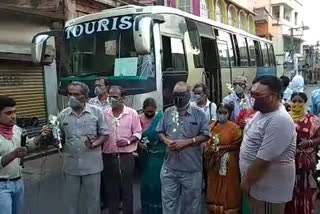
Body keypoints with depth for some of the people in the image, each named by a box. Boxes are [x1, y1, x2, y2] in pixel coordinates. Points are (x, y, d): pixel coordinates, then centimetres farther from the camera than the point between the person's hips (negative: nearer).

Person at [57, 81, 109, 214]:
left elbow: (105, 134, -1)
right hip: (71, 165, 2)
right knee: (71, 199, 17)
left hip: (92, 165, -2)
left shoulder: (96, 112, -5)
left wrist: (95, 143, -18)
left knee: (93, 199, 13)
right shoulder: (63, 115, 2)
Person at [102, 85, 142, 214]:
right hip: (108, 157, 2)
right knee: (110, 190, 11)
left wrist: (128, 141, -15)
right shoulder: (104, 114, 3)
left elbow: (138, 133, 0)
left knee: (127, 189, 9)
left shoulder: (132, 113, -3)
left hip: (126, 157, -2)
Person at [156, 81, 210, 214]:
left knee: (191, 201, 14)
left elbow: (205, 135, -6)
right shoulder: (167, 112, 5)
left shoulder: (199, 113, -4)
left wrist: (186, 142, -17)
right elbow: (160, 132, 11)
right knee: (168, 200, 14)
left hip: (191, 167, -2)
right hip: (170, 167, 3)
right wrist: (166, 141, -11)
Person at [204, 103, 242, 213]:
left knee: (227, 190, 7)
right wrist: (211, 149, -7)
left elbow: (237, 145, -9)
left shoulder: (234, 127, -10)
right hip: (214, 162, 4)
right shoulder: (212, 126, 4)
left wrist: (221, 148, -15)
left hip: (228, 164, -4)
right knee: (214, 189, 14)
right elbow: (208, 142, 13)